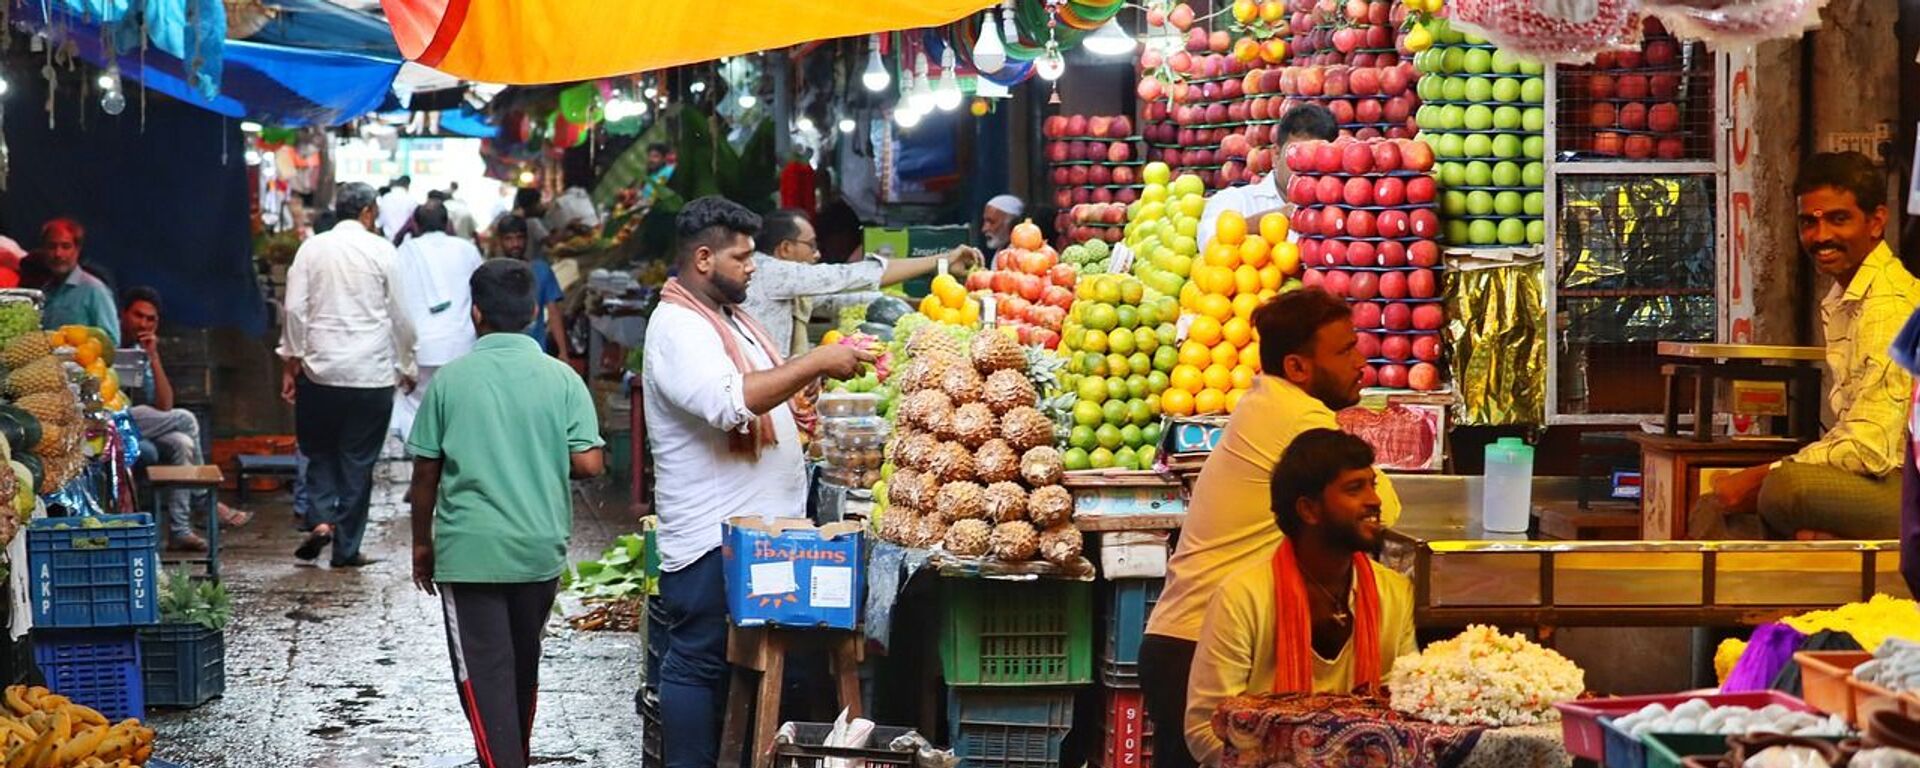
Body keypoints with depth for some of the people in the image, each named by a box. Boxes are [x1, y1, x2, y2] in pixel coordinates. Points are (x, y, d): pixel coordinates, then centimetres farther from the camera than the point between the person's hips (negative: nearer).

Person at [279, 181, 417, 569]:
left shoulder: (311, 248, 2)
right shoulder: (381, 251, -2)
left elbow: (295, 308, -2)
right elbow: (399, 316, 2)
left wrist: (290, 362, 5)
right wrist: (405, 366, 13)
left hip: (320, 369, 1)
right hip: (372, 373, -1)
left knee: (319, 451, 17)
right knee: (358, 460, 6)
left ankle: (320, 519, -5)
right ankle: (347, 548, 9)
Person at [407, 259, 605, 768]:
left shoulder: (450, 379, -6)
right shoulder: (561, 379, -3)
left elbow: (425, 473, -2)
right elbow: (590, 463, -8)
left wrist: (422, 544, 12)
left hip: (469, 551, -3)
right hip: (540, 549, 3)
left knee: (484, 675, -1)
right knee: (523, 667, 20)